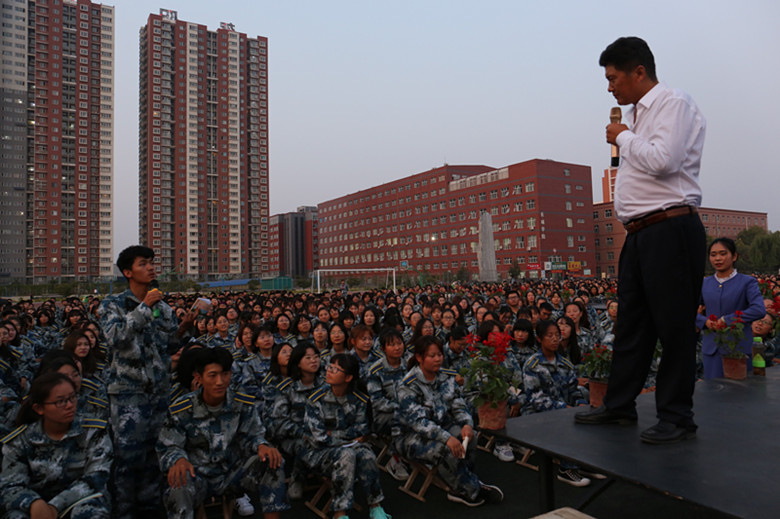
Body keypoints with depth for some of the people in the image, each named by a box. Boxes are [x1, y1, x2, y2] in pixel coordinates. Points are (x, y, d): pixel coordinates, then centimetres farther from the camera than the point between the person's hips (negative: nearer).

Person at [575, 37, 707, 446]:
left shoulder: (674, 104, -6)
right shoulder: (636, 116, 20)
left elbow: (662, 160, -22)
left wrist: (623, 137, -7)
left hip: (670, 230, -9)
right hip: (639, 234, 9)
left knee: (674, 326, -2)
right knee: (631, 324, 12)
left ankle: (676, 417, 10)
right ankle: (619, 406, 22)